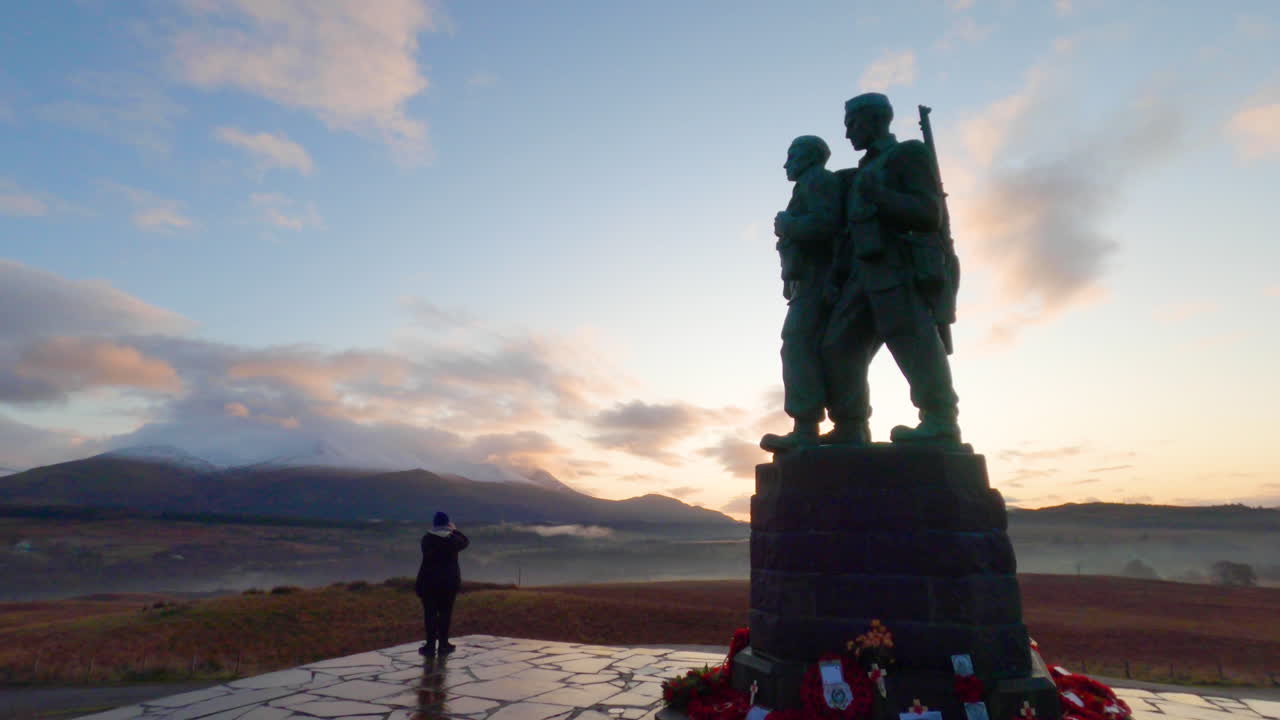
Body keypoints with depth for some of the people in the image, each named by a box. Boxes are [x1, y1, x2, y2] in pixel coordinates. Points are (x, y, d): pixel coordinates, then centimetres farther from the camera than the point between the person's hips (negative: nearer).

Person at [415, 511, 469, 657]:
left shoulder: (426, 539, -5)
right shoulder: (453, 539, -4)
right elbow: (465, 542, 16)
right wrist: (455, 530, 25)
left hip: (429, 581, 0)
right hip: (449, 581, 0)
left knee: (430, 613, 6)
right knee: (445, 613, 7)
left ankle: (430, 646, 9)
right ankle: (443, 646, 10)